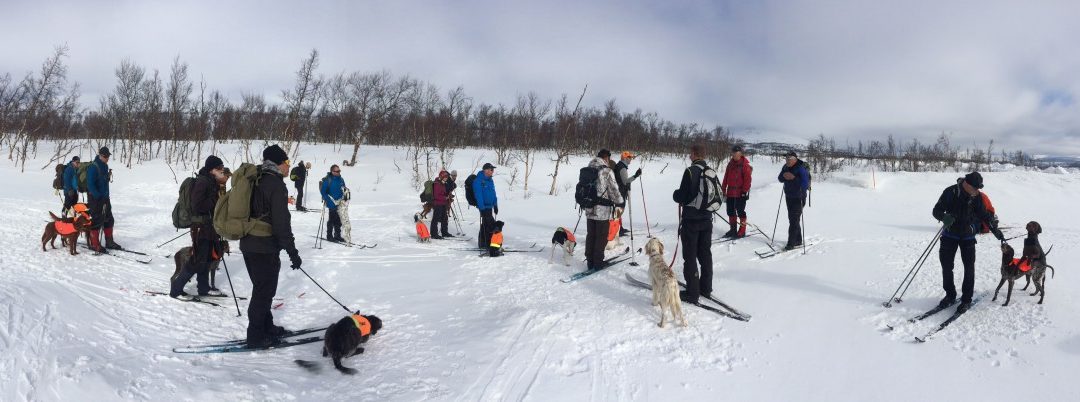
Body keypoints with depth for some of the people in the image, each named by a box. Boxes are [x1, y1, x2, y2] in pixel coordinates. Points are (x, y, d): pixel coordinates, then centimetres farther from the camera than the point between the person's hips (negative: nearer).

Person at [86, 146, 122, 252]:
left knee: (109, 220, 14)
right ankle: (94, 244, 3)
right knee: (97, 221, -5)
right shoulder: (93, 167, -17)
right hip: (95, 199, -9)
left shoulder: (105, 166, 10)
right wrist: (99, 196, -23)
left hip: (105, 197, 9)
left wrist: (106, 195, 14)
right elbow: (90, 185, -21)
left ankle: (109, 242, 23)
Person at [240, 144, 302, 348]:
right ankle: (256, 336, 9)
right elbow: (281, 223, -21)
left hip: (248, 244, 9)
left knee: (262, 289, 19)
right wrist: (292, 251, -17)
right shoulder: (277, 185, -16)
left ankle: (267, 327, 30)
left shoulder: (255, 180, 11)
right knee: (263, 291, 1)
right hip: (265, 248, -9)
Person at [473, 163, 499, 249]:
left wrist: (495, 205, 19)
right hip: (484, 207, -9)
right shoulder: (478, 181, -16)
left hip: (489, 206, 9)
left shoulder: (490, 180, 11)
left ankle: (482, 244, 24)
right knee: (492, 225, -12)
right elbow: (478, 195, -20)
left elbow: (493, 193, 20)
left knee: (485, 225, 15)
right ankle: (489, 244, -7)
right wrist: (482, 208, -22)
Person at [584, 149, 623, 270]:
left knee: (590, 235, 13)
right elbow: (614, 190, -12)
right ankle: (598, 263, 8)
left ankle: (590, 262, 19)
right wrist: (619, 205, 1)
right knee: (601, 237, 3)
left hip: (589, 209, 7)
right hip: (603, 210, -7)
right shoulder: (607, 172, -14)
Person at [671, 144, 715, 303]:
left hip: (691, 220, -6)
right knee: (705, 254, 16)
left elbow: (681, 197, -18)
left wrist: (675, 194, 4)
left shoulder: (691, 171, -17)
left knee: (690, 256, 0)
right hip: (707, 219, 6)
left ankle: (692, 293, 2)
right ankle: (706, 288, 26)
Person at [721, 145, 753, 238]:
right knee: (730, 211, 10)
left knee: (740, 212, -2)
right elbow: (726, 177, 16)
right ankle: (732, 230, 20)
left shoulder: (745, 164, -9)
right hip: (730, 192, 7)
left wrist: (745, 191, -17)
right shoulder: (730, 164, 12)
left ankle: (742, 231, 6)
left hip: (740, 193, -7)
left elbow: (747, 179, -13)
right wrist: (723, 189, 13)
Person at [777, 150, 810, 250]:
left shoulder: (801, 168, -18)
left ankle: (791, 243, -6)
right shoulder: (786, 167, 6)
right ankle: (798, 241, 28)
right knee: (792, 219, 15)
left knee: (794, 220, -8)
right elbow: (780, 178, 6)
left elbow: (805, 183, -24)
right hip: (789, 197, 8)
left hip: (798, 198, -8)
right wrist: (784, 176, -13)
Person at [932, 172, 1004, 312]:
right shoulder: (950, 192, -14)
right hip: (949, 235, -1)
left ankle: (966, 299, 9)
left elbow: (984, 215, 5)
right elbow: (936, 210, -13)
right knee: (946, 265, 2)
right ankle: (950, 295, 18)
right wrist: (944, 217, -34)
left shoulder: (976, 197, -7)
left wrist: (995, 230, -1)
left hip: (968, 236, 1)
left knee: (969, 266, 0)